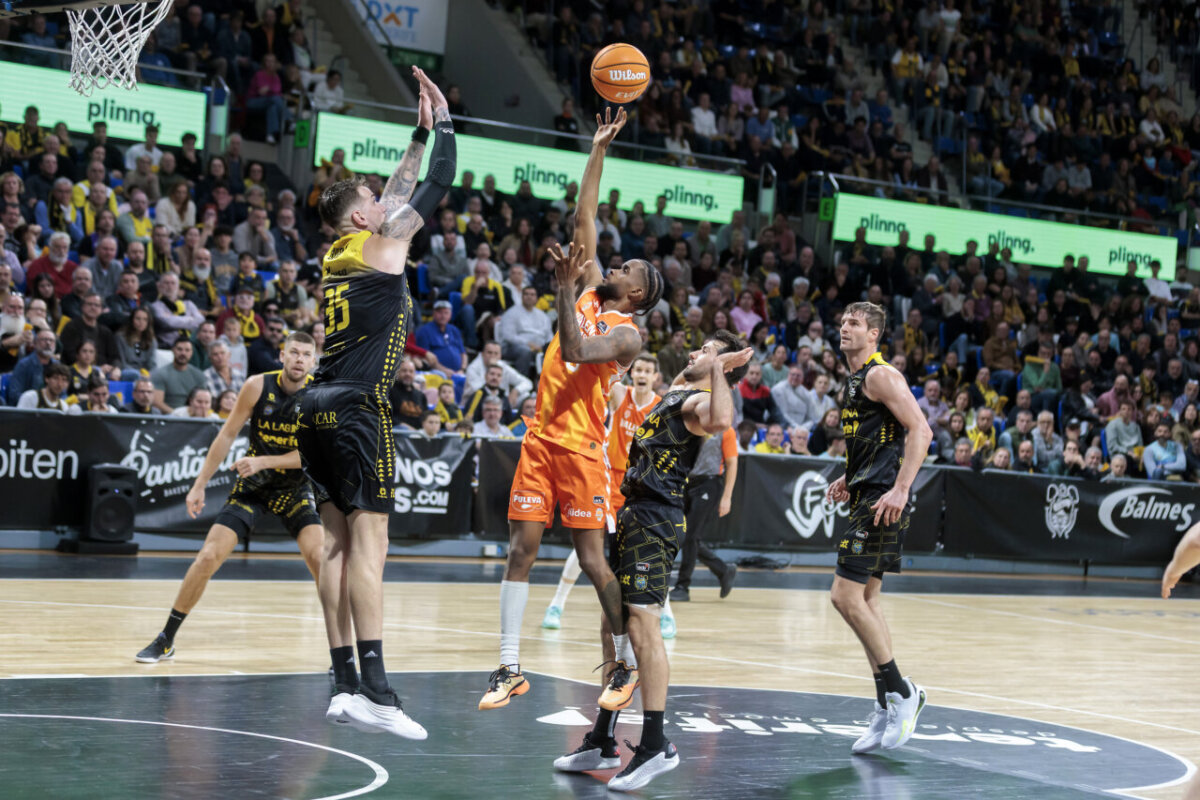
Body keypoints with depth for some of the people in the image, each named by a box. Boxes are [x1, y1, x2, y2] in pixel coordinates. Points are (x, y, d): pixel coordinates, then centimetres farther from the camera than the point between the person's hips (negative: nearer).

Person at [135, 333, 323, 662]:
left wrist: (264, 461, -27)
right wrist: (200, 485, -4)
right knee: (209, 556, -8)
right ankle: (166, 640, 6)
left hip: (295, 487, -1)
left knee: (318, 555, -20)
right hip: (251, 485, 1)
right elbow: (228, 434, -4)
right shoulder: (258, 386, -12)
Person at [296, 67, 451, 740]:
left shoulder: (339, 253, 20)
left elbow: (401, 192, 33)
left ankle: (345, 684, 7)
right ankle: (374, 689, -20)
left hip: (320, 409, 9)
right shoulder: (382, 243, -1)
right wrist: (444, 124, 14)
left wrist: (420, 136, 37)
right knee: (368, 541, -14)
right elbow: (439, 187, 2)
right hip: (359, 408, -9)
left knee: (339, 543, 7)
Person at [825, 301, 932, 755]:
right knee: (865, 598, 11)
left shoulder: (881, 376, -11)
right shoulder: (854, 382, 20)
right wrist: (849, 480, 19)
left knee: (846, 595, -14)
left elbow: (919, 430, -20)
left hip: (883, 500, -11)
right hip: (866, 498, 11)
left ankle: (900, 691, -5)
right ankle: (888, 708, 15)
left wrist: (900, 489, -28)